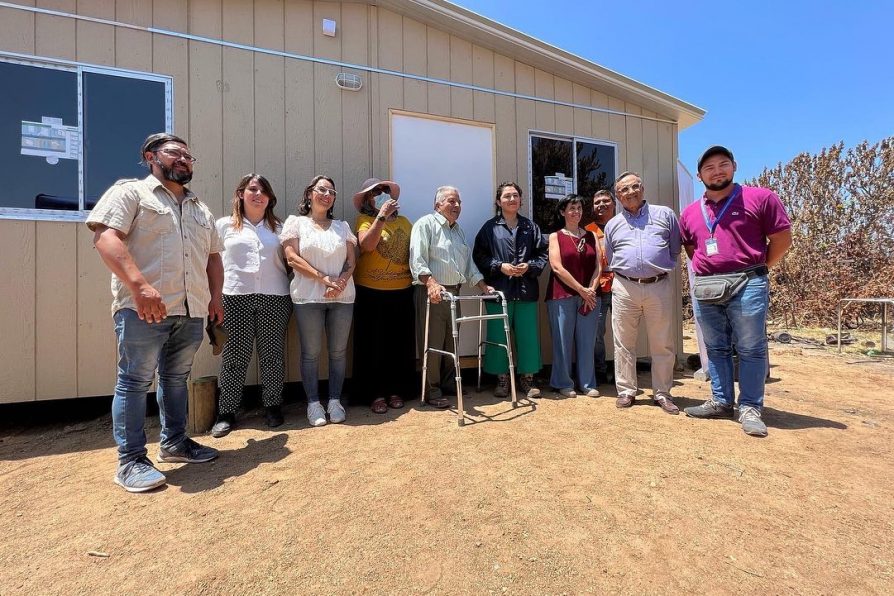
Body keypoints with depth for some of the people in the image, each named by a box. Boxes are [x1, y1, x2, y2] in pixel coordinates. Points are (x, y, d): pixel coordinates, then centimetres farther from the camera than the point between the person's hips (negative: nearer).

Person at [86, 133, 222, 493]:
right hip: (143, 309, -6)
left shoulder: (201, 210, 22)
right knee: (135, 381, 1)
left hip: (192, 311, 6)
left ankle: (174, 443, 27)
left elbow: (213, 256, 24)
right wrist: (139, 284, -25)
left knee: (176, 379, 14)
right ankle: (130, 461, 11)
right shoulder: (130, 192, 3)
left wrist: (215, 298, 13)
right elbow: (105, 236, -11)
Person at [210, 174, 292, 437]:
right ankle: (226, 413, 14)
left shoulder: (278, 228, 14)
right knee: (234, 356, 2)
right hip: (235, 298, -1)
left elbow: (288, 261, 13)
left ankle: (272, 406, 20)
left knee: (272, 356, 5)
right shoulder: (225, 225, 10)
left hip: (274, 298, 1)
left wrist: (291, 296, 3)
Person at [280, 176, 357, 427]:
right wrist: (324, 279, -12)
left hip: (343, 297, 3)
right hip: (308, 297, -2)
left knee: (338, 351, 5)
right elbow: (292, 258, -4)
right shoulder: (296, 222, 7)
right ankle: (313, 403, 14)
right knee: (311, 353, 2)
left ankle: (335, 401, 17)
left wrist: (341, 281, -13)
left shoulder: (342, 226, 16)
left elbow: (352, 259, 7)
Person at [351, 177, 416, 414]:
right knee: (374, 343, 3)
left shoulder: (404, 221, 11)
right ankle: (377, 393, 15)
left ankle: (396, 390, 22)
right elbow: (367, 245, -20)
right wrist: (381, 216, -22)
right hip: (371, 292, -3)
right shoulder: (365, 220, -1)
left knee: (400, 343, 7)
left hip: (402, 291, 4)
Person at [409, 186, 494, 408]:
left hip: (454, 292, 8)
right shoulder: (425, 224, -5)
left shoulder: (458, 230, 22)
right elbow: (417, 259, -16)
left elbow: (468, 262, 23)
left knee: (452, 341, 12)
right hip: (432, 292, -8)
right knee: (433, 343, -3)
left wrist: (483, 286, 15)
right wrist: (431, 283, -29)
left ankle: (449, 383, 25)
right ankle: (431, 391, 7)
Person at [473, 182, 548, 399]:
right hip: (499, 290, -2)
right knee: (499, 336, 3)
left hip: (526, 290, 2)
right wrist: (500, 266, -12)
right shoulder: (490, 227, 4)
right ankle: (502, 379, 18)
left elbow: (543, 253, 10)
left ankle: (527, 378, 19)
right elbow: (479, 255, 0)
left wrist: (530, 266, -8)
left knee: (528, 336, 5)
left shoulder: (531, 226, 11)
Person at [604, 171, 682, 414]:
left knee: (662, 345, 5)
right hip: (624, 288, 2)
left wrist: (661, 267, 10)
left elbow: (675, 249, 13)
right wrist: (624, 274, 14)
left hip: (660, 287, -1)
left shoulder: (665, 214, 9)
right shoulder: (612, 225, 14)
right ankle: (626, 391, 16)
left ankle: (662, 393, 18)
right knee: (624, 343, 4)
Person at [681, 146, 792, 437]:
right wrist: (705, 270, 13)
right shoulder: (690, 212, 13)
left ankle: (750, 408, 10)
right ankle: (721, 402, 22)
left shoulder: (760, 198, 0)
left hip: (747, 286, -4)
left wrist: (757, 269, 1)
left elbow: (782, 239, 1)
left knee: (750, 350, 1)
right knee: (716, 349, 11)